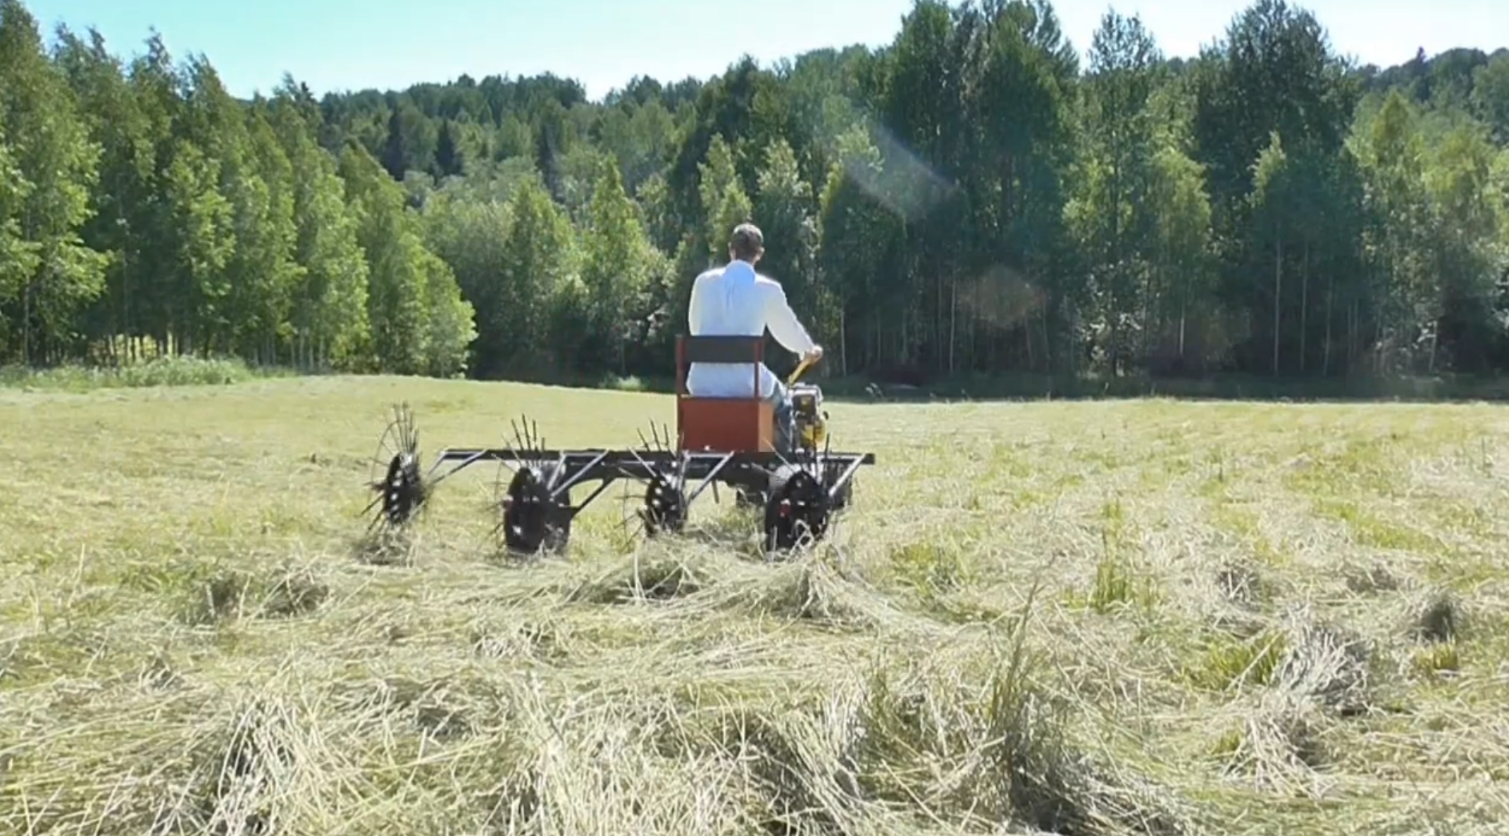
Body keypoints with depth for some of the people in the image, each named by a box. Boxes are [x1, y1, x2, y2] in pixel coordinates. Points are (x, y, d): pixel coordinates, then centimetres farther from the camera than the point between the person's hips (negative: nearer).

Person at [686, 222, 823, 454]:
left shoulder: (704, 281, 3)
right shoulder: (768, 289, -3)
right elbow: (788, 328, 14)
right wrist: (809, 350, 37)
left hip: (703, 383, 2)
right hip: (745, 383, -2)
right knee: (782, 401, 29)